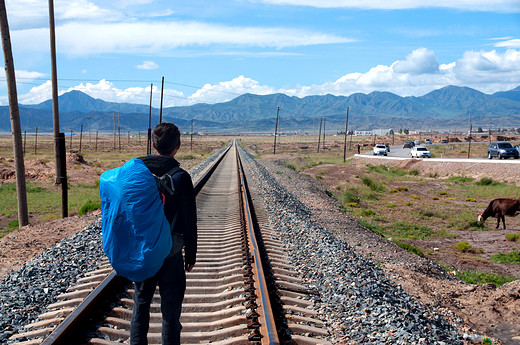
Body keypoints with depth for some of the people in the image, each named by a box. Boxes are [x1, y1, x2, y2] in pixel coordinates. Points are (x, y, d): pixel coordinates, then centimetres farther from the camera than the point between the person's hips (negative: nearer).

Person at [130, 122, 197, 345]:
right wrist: (191, 254, 2)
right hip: (169, 253, -4)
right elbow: (189, 220, -10)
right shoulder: (180, 177, -14)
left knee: (140, 306, 18)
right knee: (170, 310, 7)